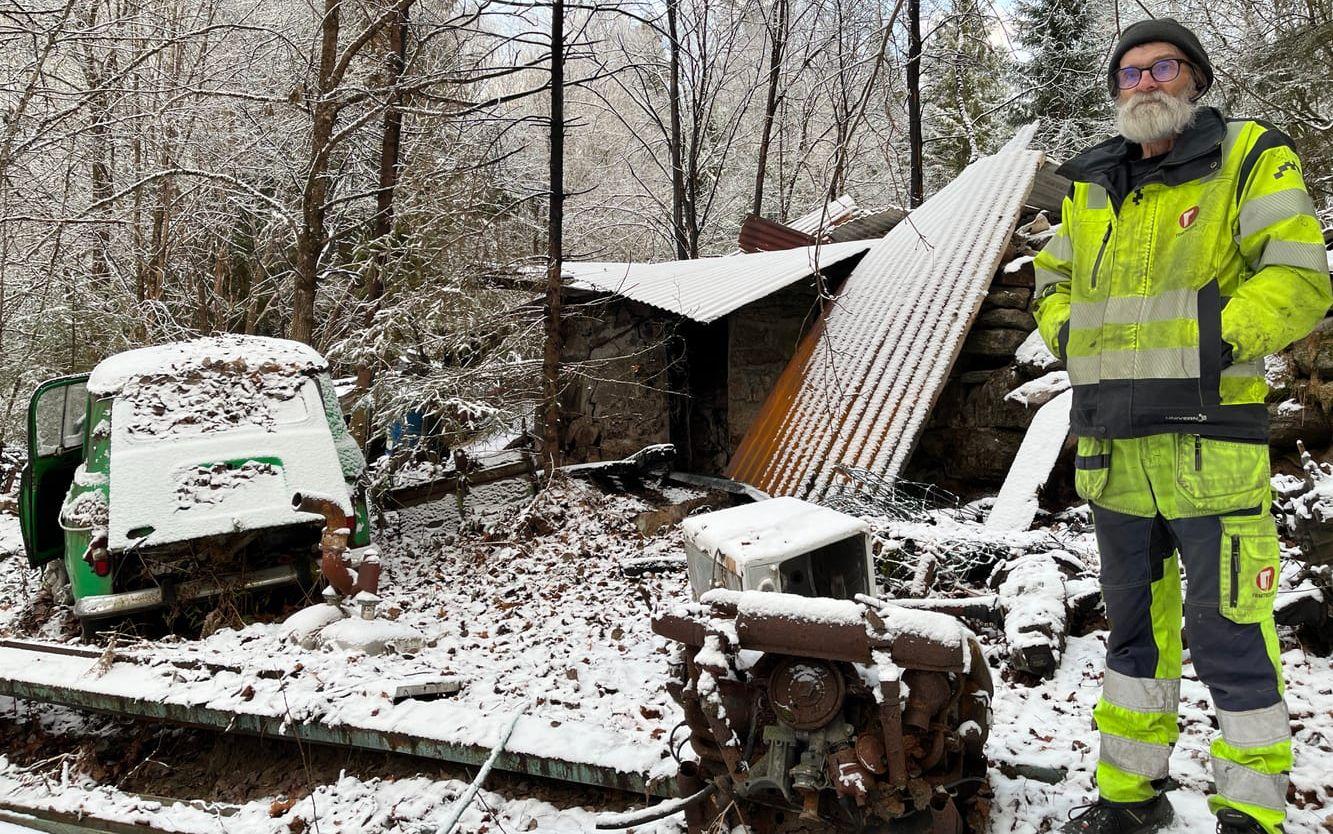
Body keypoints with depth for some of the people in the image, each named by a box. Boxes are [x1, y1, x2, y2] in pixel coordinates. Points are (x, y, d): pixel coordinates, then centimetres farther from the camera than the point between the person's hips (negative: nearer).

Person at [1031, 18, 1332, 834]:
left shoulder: (1249, 158, 0)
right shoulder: (1092, 188, 15)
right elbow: (1053, 284, 25)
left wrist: (1209, 345, -19)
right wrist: (1079, 346, 7)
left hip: (1210, 444, -5)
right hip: (1114, 447, 6)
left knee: (1228, 634, -2)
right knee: (1135, 626, 16)